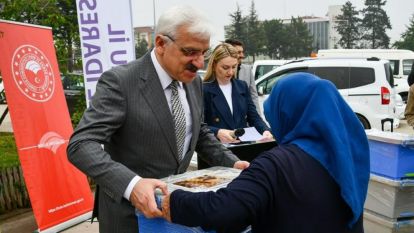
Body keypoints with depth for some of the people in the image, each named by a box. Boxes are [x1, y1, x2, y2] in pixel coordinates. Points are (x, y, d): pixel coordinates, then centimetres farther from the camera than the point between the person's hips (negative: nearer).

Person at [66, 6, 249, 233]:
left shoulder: (193, 82, 1)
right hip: (129, 212, -6)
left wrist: (231, 163, -1)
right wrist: (131, 184, -39)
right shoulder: (119, 81, -20)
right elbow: (80, 144, -25)